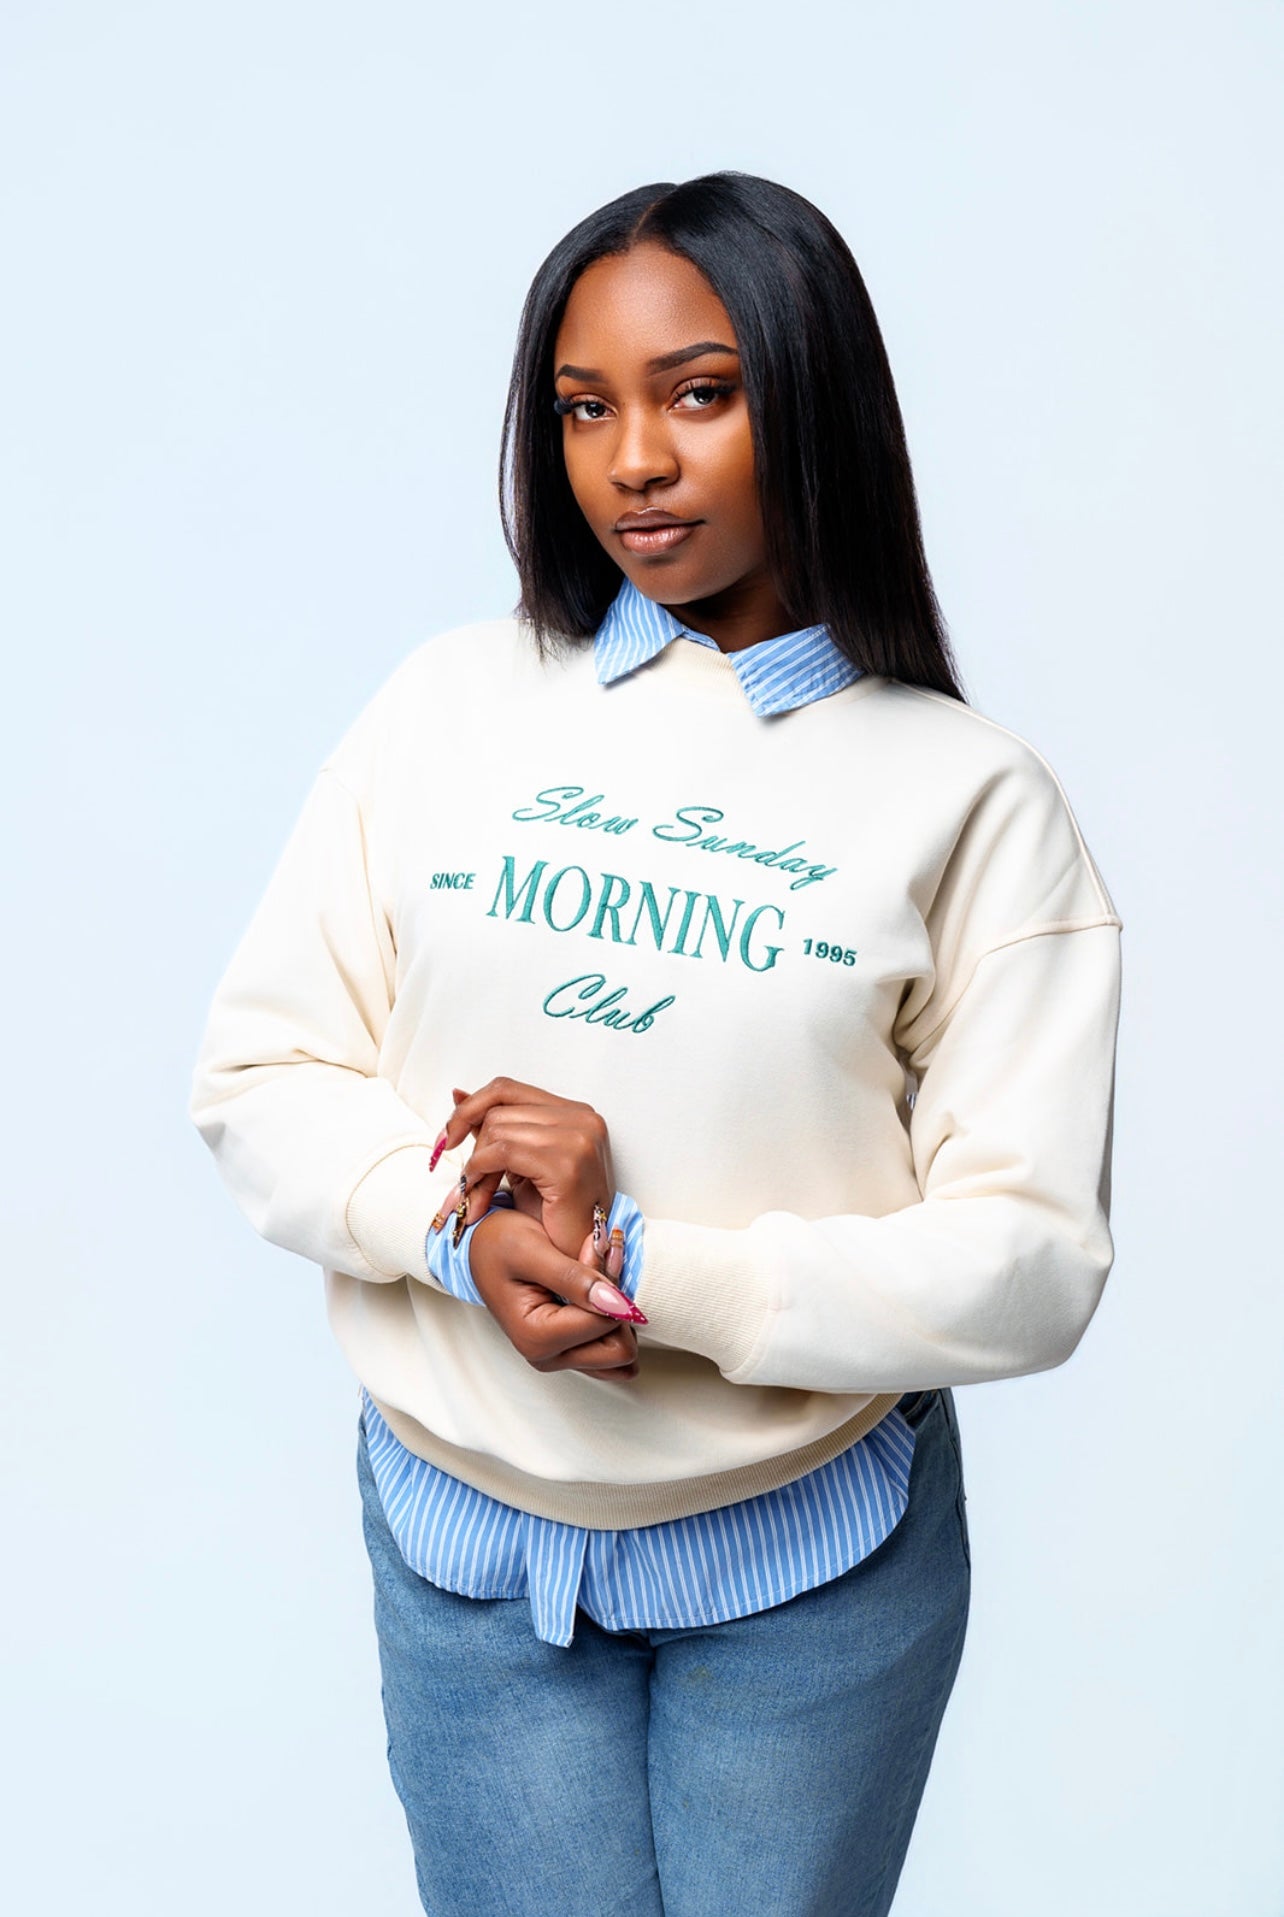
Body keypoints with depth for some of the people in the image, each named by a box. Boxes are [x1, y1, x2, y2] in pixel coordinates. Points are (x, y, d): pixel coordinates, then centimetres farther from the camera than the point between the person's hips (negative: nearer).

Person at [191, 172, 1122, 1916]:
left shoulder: (970, 797, -8)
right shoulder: (453, 704, -1)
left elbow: (1031, 1265, -12)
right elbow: (258, 1073, 0)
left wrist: (649, 1267, -21)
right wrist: (458, 1229, -19)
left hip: (814, 1557, -1)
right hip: (465, 1539, 1)